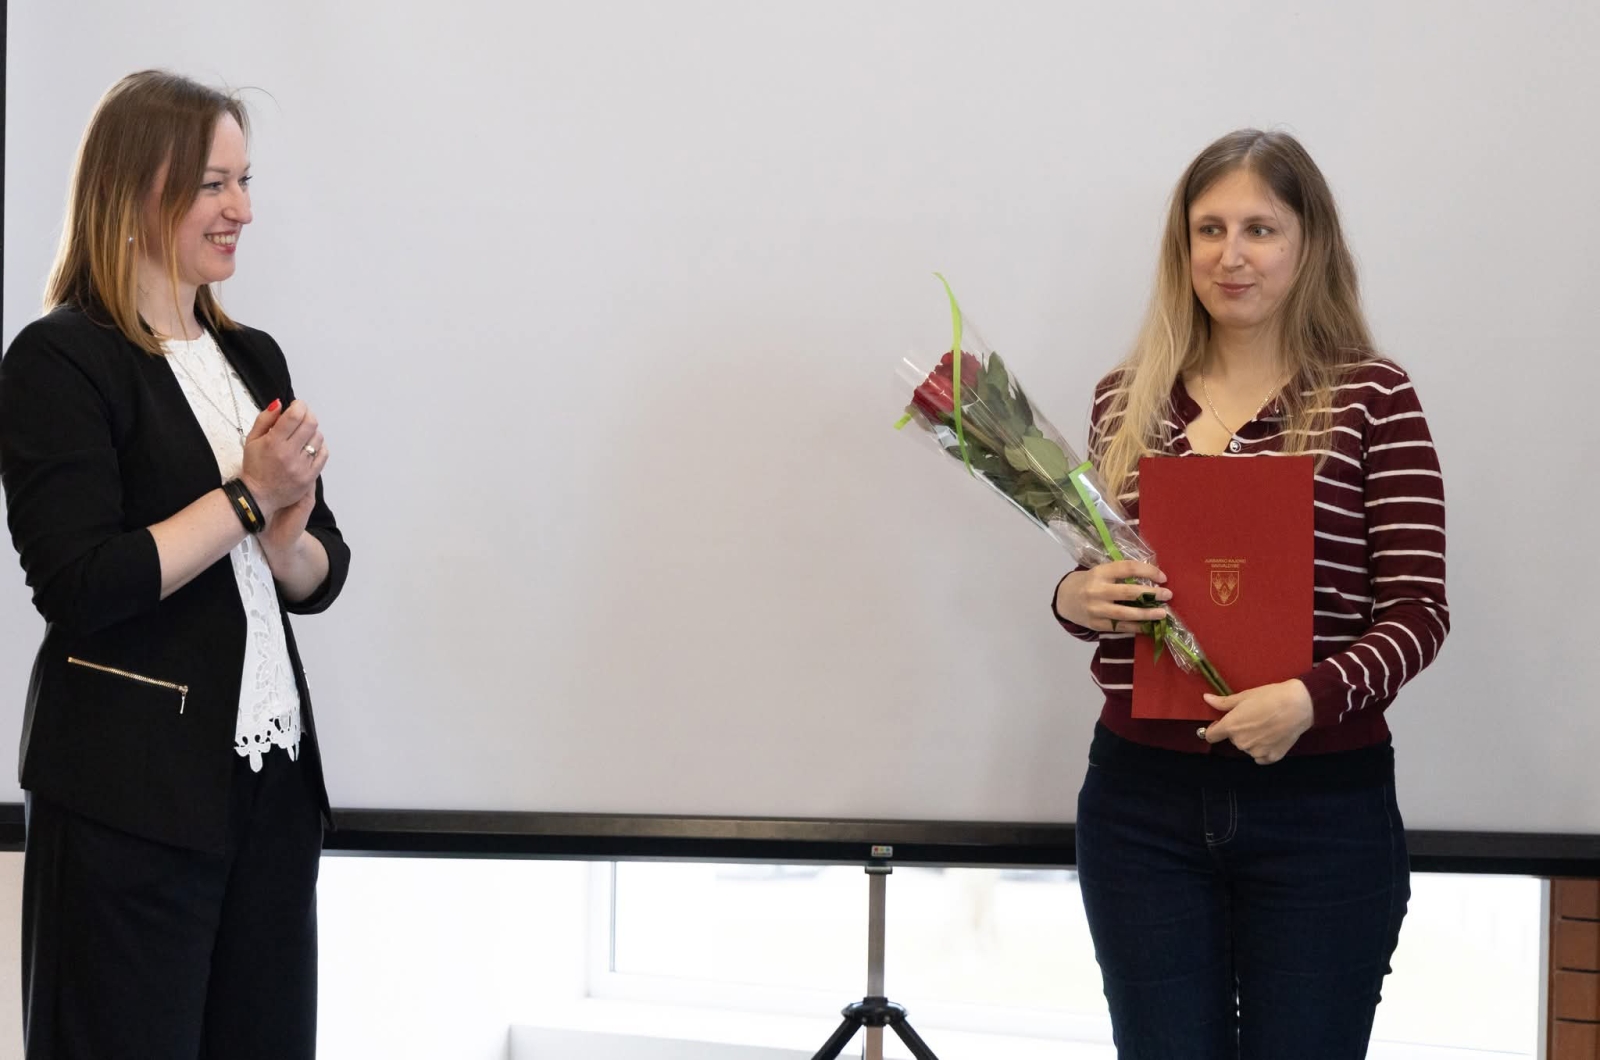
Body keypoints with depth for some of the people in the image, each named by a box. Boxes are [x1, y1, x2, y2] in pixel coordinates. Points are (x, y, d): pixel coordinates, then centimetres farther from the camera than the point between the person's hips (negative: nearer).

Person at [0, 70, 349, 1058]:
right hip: (131, 794, -6)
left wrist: (285, 533, -9)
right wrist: (248, 497, -13)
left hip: (272, 775, 6)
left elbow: (321, 579, 14)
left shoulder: (254, 358, 13)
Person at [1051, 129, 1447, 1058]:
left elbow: (1418, 611, -6)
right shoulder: (1126, 401, 8)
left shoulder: (1373, 398, -3)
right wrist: (1074, 601, -5)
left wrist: (1313, 696, -22)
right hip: (1143, 803, 3)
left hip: (1321, 807, -3)